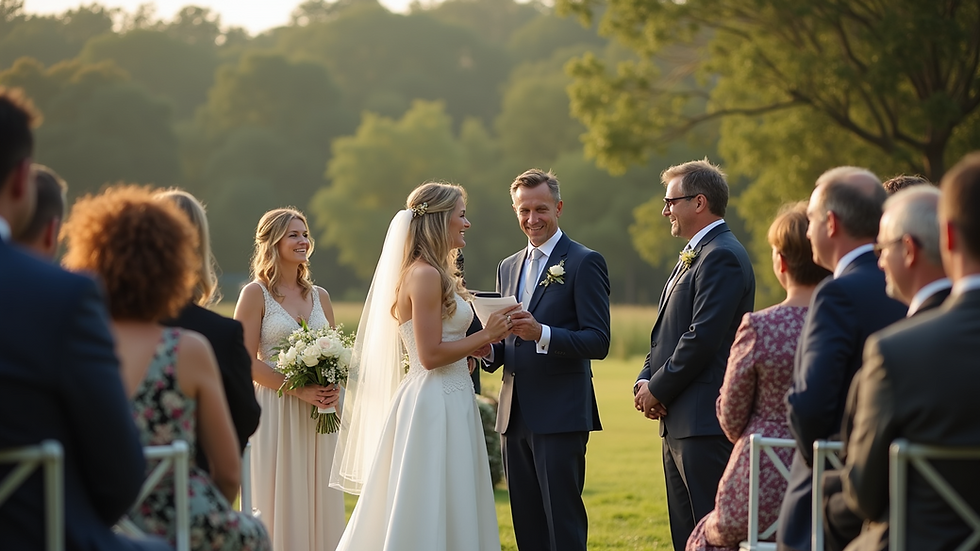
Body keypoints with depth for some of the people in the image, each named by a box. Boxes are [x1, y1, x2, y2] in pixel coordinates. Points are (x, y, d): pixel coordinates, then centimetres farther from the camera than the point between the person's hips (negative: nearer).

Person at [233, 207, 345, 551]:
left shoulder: (319, 296, 12)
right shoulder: (255, 294, -4)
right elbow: (246, 362, -10)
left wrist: (334, 389, -4)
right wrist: (299, 390, -17)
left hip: (318, 416, 5)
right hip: (275, 411, -5)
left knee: (319, 501, 5)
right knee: (280, 502, -3)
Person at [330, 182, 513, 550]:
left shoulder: (433, 274, 15)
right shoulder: (425, 275, -15)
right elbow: (431, 356, -19)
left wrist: (473, 347, 9)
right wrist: (485, 335, -11)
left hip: (448, 402, 10)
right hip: (436, 405, -10)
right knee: (430, 514, -6)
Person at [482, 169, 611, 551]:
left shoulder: (584, 263, -4)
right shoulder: (508, 268, 18)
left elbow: (598, 342, -12)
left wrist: (541, 333, -26)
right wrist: (488, 350, -2)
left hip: (560, 415, -7)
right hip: (515, 416, 7)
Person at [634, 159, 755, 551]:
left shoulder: (722, 256, -13)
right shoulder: (693, 255, 20)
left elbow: (703, 338, -20)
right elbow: (668, 332, 22)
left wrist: (658, 389, -11)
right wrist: (645, 381, 4)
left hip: (706, 422, -11)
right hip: (681, 423, 11)